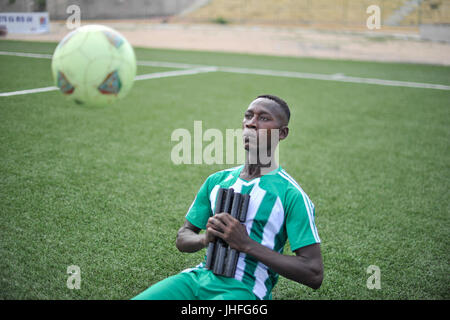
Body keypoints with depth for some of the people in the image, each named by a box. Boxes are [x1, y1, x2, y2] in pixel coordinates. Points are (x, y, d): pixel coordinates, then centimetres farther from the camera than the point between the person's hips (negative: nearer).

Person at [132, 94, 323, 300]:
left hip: (244, 288, -5)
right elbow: (183, 238, 19)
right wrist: (205, 238, -6)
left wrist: (247, 244, -16)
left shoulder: (291, 195, -5)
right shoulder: (217, 181, 14)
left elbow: (314, 275, -10)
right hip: (200, 276, 6)